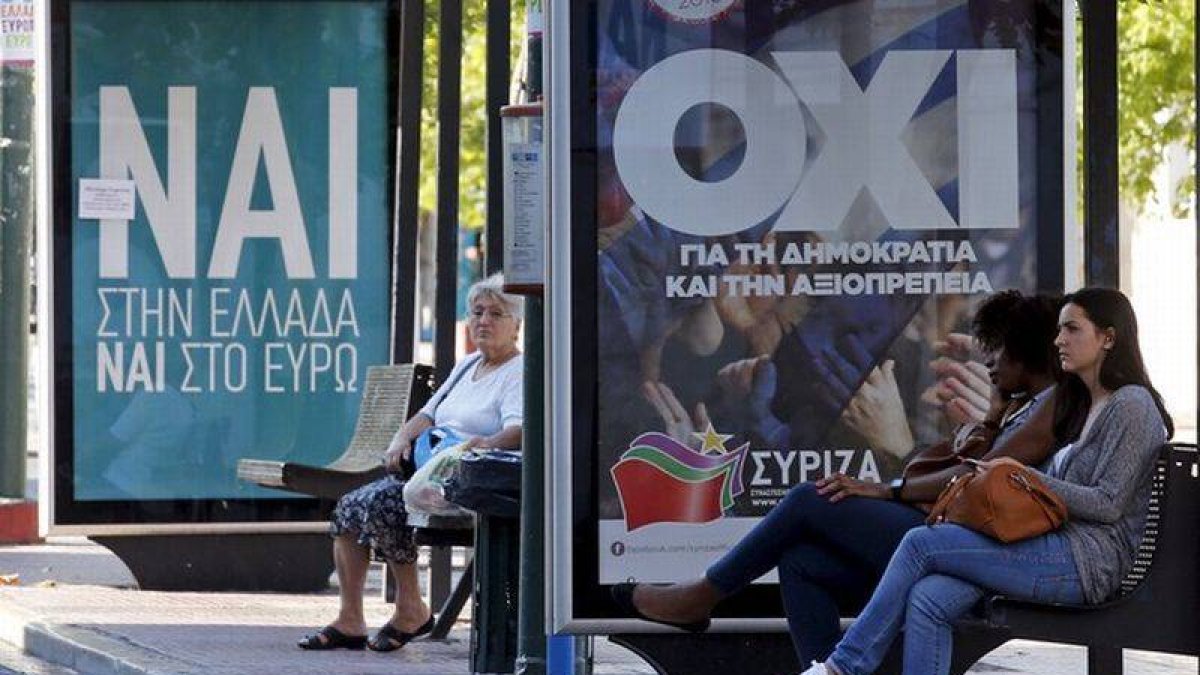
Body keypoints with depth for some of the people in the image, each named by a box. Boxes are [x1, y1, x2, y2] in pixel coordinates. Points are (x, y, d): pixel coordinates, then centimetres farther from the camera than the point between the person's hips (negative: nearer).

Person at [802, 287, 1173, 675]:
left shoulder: (1131, 406, -6)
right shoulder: (1087, 407, 25)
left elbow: (1107, 504, -13)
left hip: (1091, 560, -9)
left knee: (921, 543, -13)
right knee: (928, 600, -15)